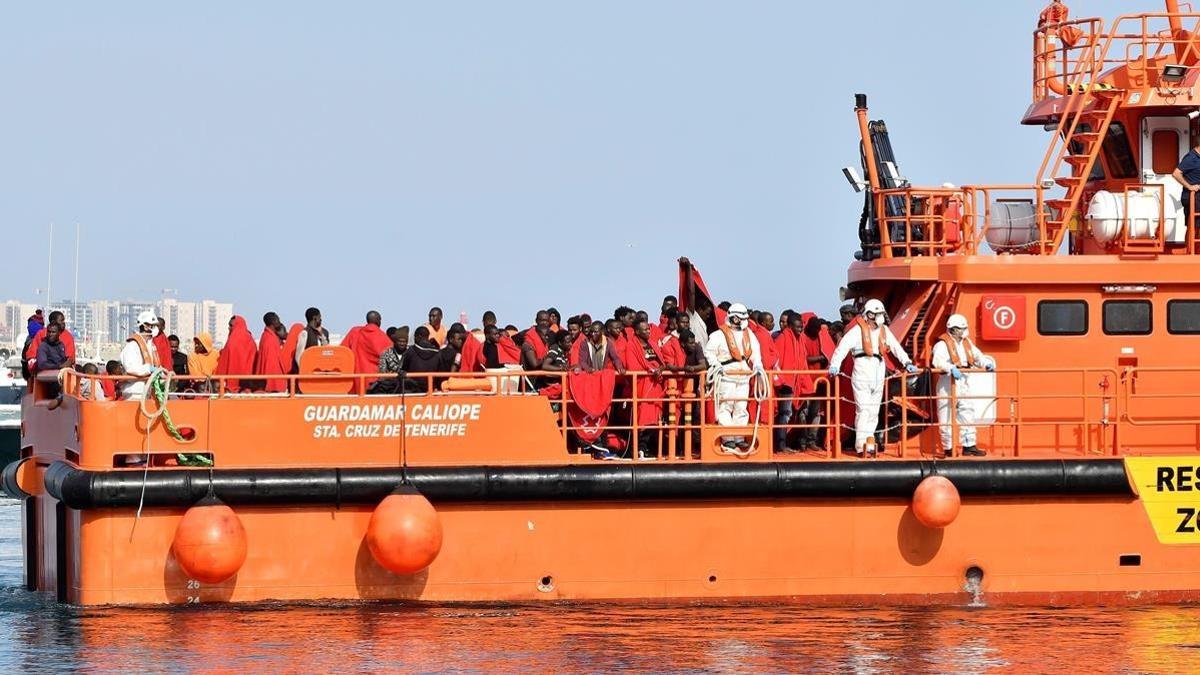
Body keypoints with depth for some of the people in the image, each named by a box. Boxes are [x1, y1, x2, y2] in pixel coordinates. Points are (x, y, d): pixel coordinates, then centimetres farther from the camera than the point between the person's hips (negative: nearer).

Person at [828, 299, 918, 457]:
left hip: (879, 371, 6)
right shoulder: (858, 329, -5)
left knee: (874, 411, 7)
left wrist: (907, 363, 10)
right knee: (863, 409, -9)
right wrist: (834, 365, -24)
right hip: (862, 371, -6)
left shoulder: (884, 330, 13)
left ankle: (868, 443, 11)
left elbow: (896, 347, 19)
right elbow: (843, 346, -13)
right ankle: (861, 446, -8)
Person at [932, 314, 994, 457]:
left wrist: (988, 363, -7)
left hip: (963, 384, 7)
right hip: (948, 384, -7)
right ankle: (948, 448, 4)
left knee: (967, 414, 8)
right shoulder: (943, 344, -11)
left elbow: (978, 356, 14)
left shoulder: (967, 343, 14)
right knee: (947, 417, -2)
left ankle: (969, 446, 14)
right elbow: (937, 361, -26)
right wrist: (951, 368, -41)